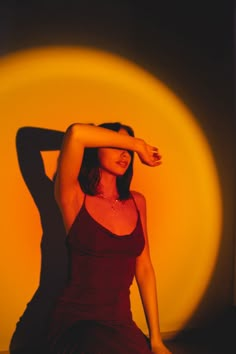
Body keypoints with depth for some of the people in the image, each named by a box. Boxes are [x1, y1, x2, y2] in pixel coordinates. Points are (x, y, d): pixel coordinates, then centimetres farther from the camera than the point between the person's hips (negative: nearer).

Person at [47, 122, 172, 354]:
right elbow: (76, 133, -23)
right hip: (77, 324, -4)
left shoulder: (136, 202, 7)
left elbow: (144, 270, 8)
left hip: (122, 324, 5)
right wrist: (138, 144, -9)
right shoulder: (74, 198, -7)